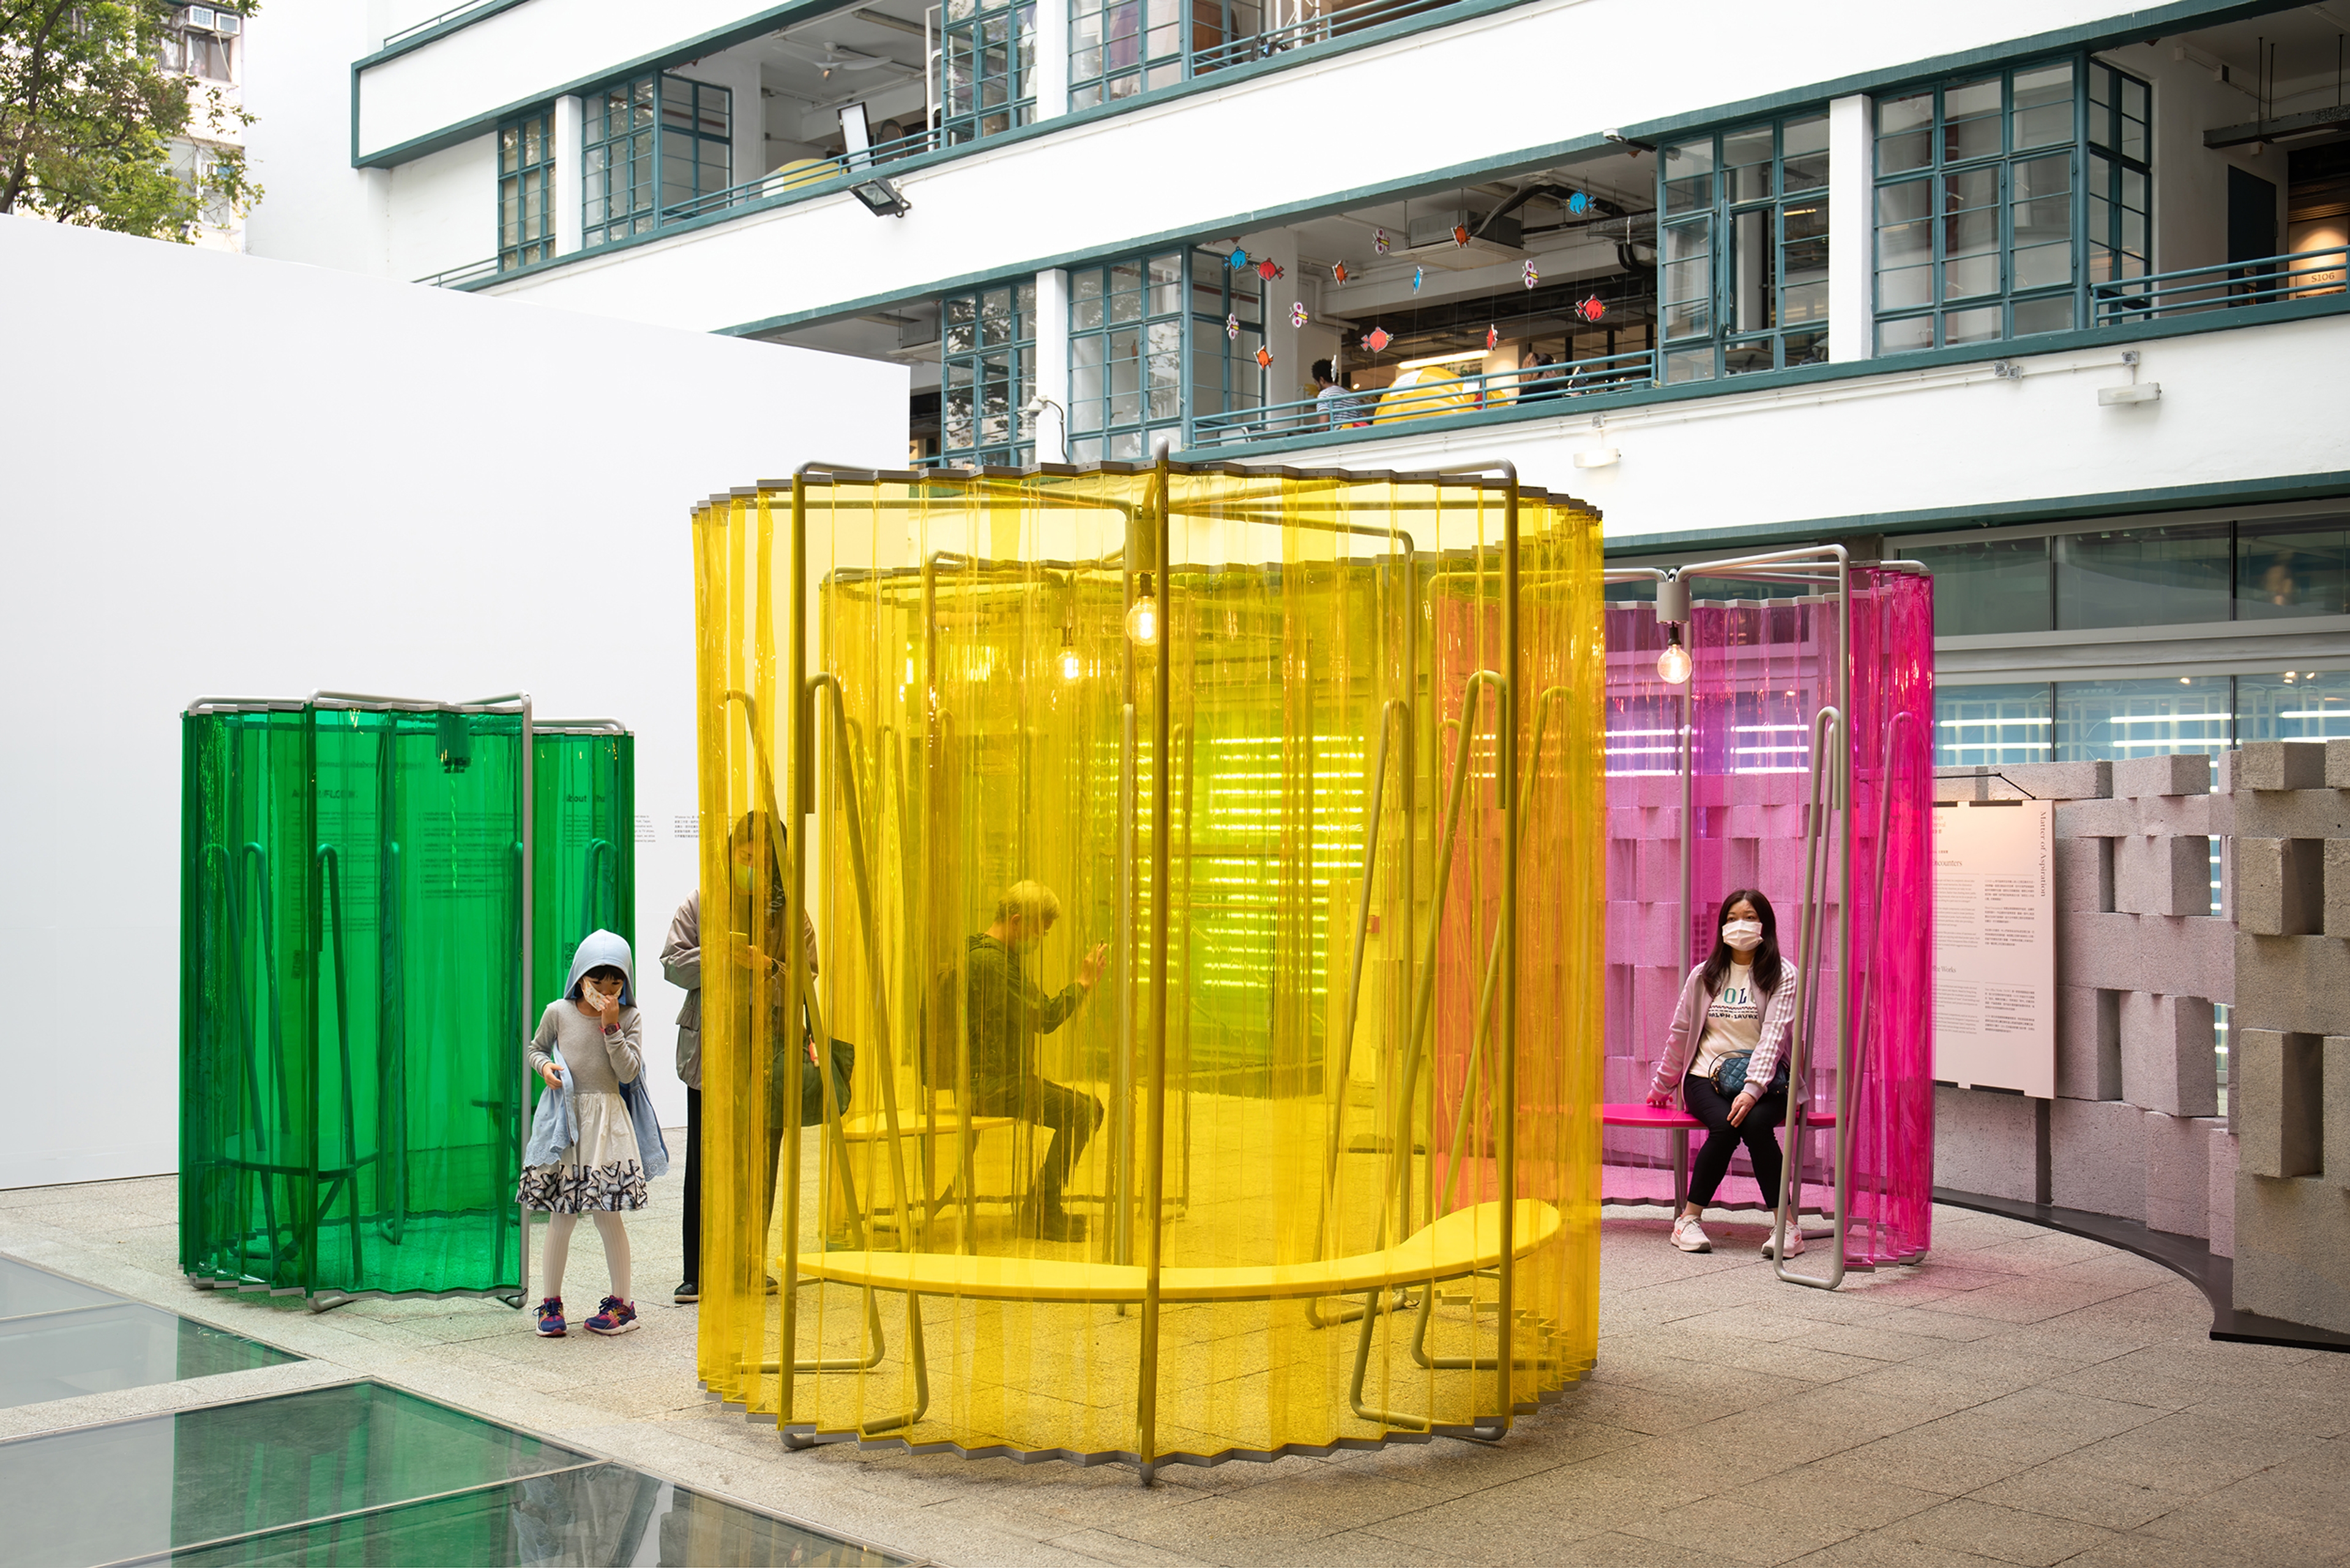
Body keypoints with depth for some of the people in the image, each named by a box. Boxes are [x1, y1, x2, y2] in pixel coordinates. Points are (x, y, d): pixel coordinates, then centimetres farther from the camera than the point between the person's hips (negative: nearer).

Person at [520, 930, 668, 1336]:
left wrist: (611, 1026, -15)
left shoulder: (629, 1019, 0)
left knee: (607, 1215, 0)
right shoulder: (558, 1013, 1)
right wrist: (544, 1066, -5)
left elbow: (628, 1071, -8)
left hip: (608, 1123, -1)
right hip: (564, 1121, 1)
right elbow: (536, 1048, 16)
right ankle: (551, 1302, 17)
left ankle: (622, 1303, 12)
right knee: (561, 1217, 3)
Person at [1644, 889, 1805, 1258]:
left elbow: (1774, 1035, -12)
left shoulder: (1782, 975, 1)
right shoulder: (1704, 976, 11)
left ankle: (1787, 1225, -27)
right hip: (1706, 1077, 2)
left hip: (1764, 1081, -1)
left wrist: (1752, 1089, -25)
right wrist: (1661, 1087, 24)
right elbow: (1680, 1033, 19)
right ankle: (1689, 1218, -20)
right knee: (1725, 1126, -30)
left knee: (1755, 1123, -34)